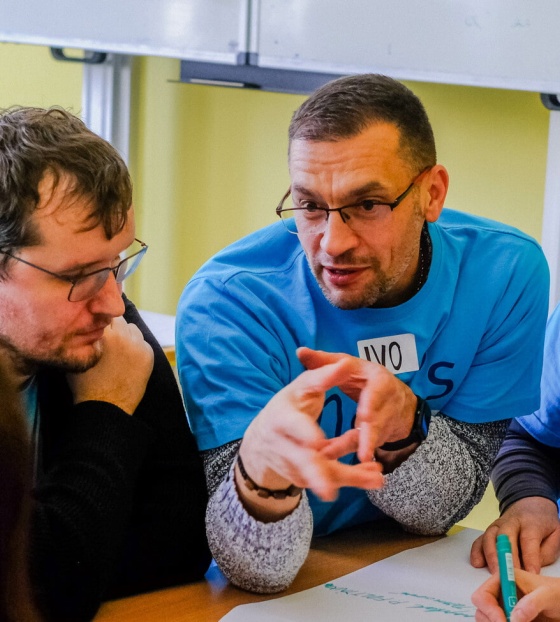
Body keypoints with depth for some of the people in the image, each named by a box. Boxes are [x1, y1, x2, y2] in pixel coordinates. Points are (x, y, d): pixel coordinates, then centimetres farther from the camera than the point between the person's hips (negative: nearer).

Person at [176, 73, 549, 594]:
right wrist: (264, 465, -42)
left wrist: (401, 424, -27)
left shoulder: (504, 273, -11)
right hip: (287, 592, -2)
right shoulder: (225, 303, -18)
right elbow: (258, 569, -22)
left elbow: (439, 510, -7)